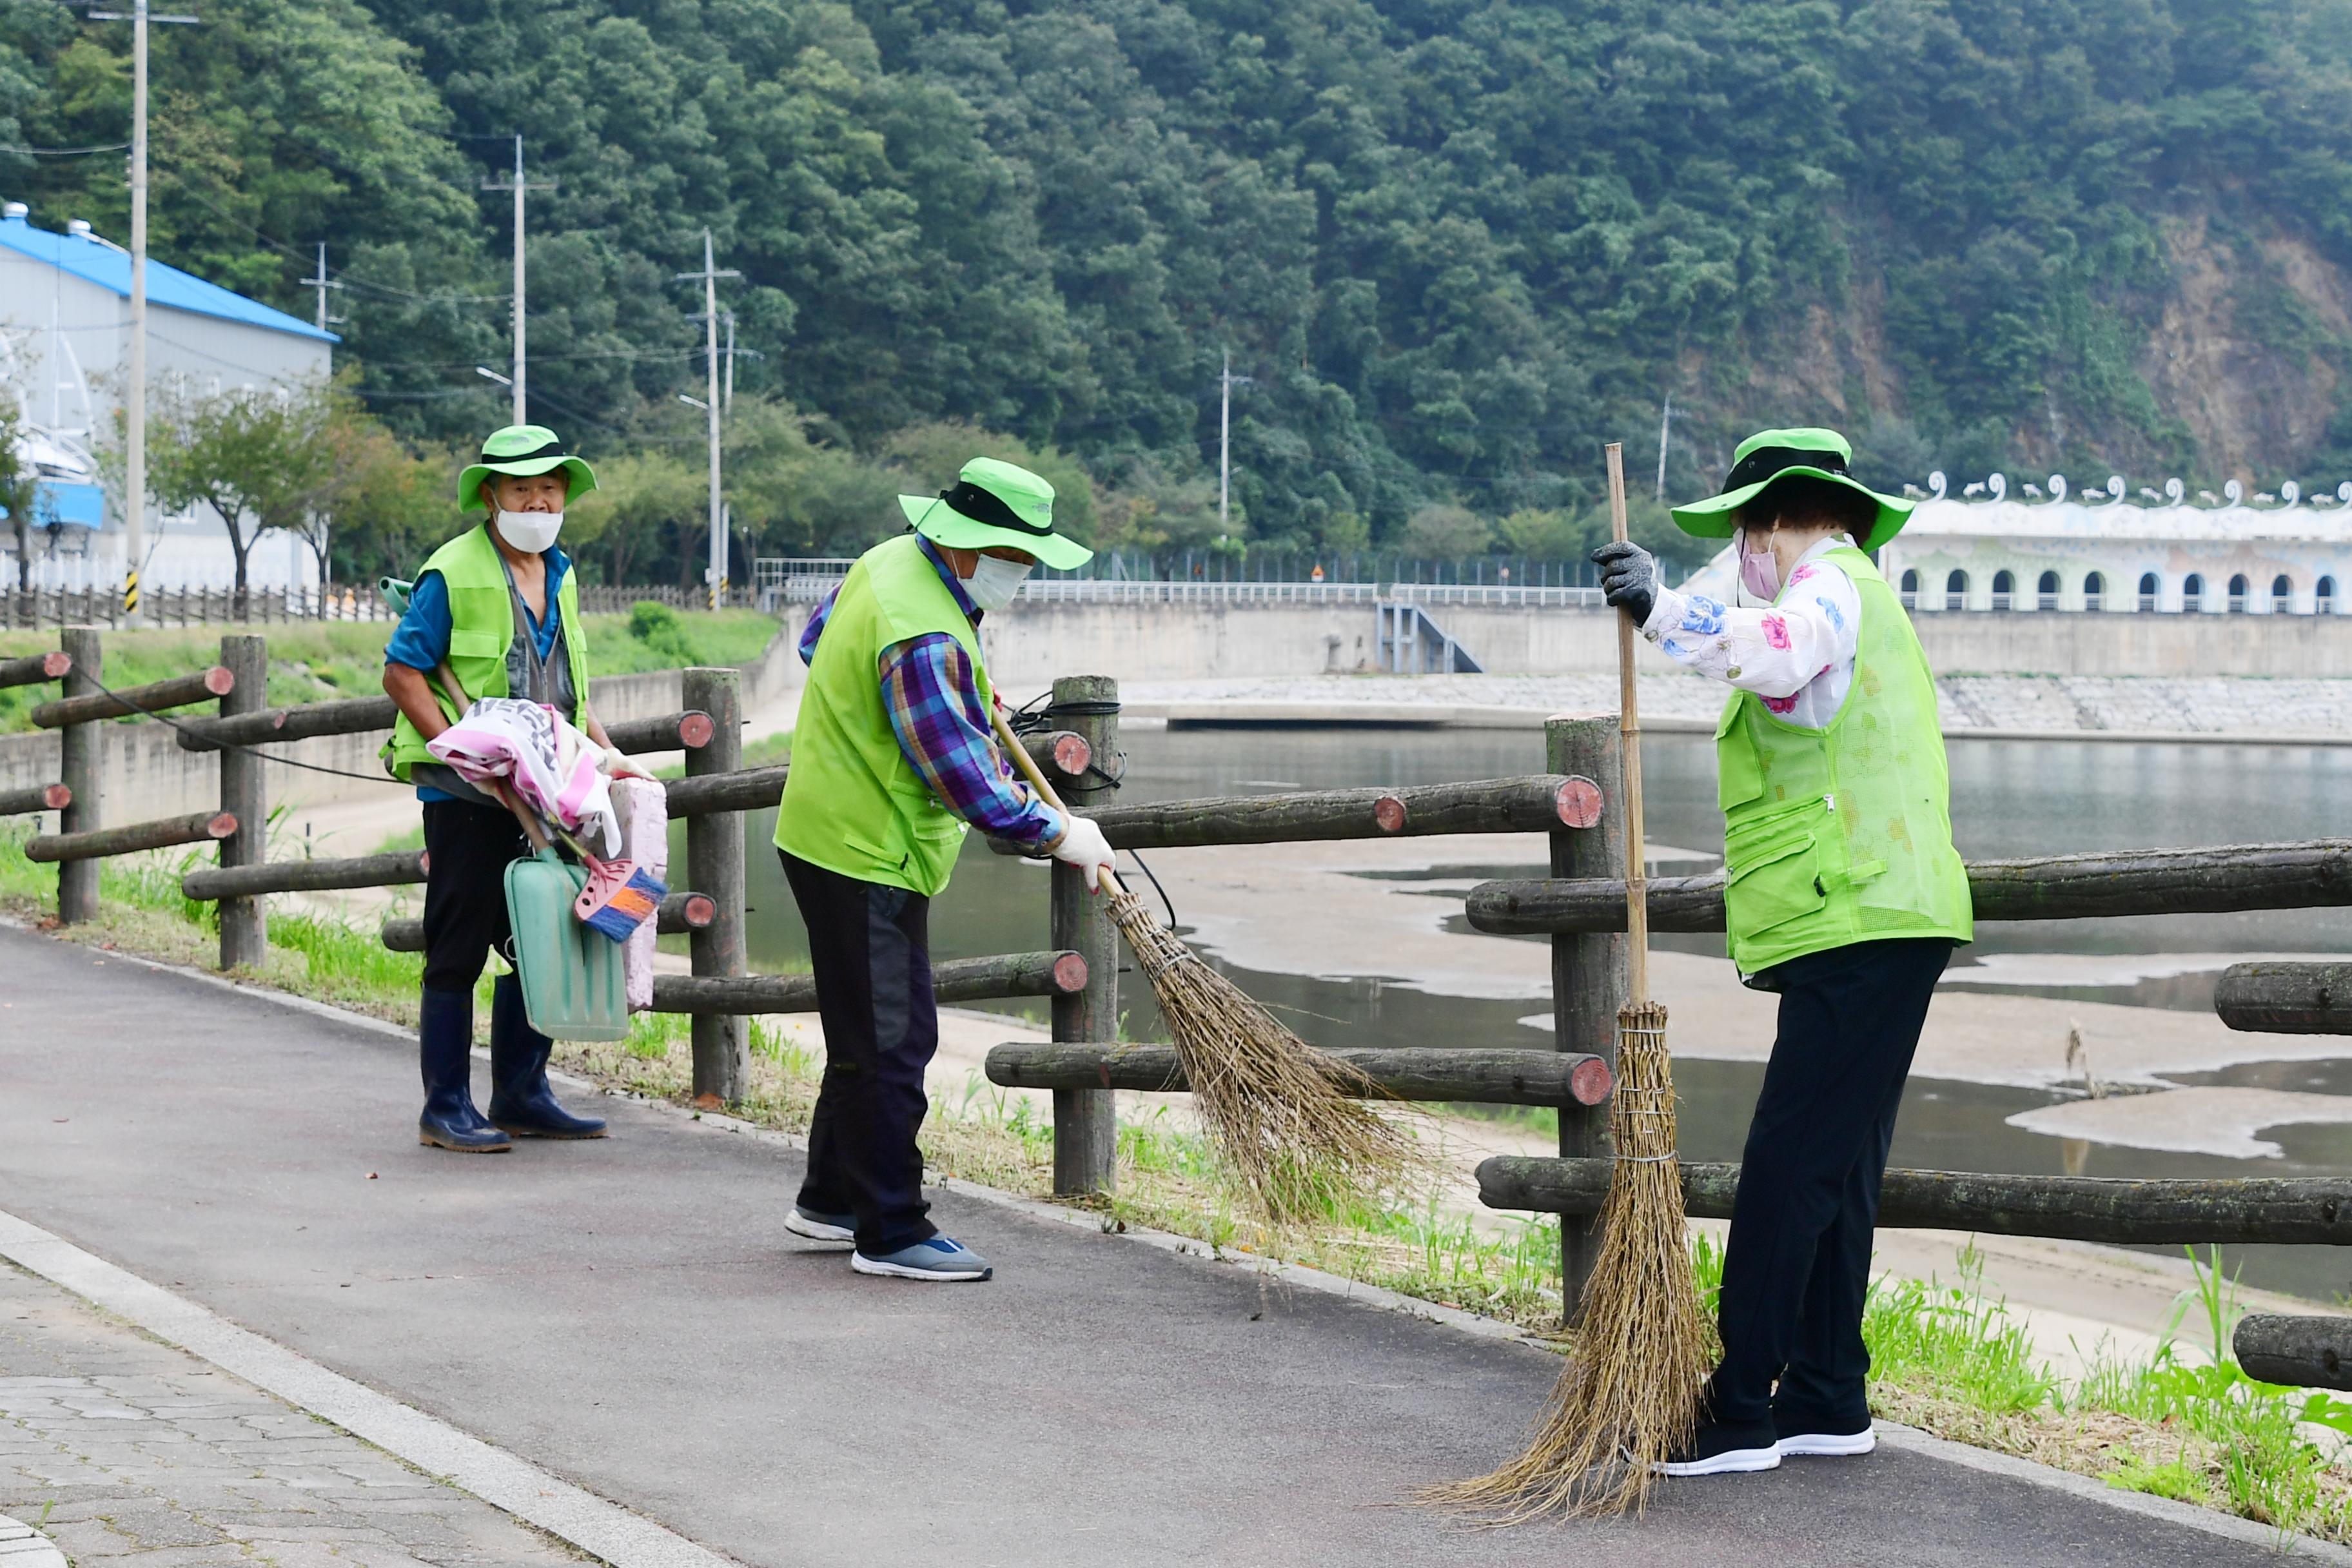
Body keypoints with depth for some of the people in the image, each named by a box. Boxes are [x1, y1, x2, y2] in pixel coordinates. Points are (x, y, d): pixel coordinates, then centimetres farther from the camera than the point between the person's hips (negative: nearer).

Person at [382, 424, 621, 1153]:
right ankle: (446, 1110, 6)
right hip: (465, 798, -7)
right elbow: (402, 674, -11)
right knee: (458, 954, -1)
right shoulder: (454, 574, -10)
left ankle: (522, 1095, 21)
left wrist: (605, 751, 11)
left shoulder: (560, 578, 14)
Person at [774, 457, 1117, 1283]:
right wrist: (1052, 833, -18)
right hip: (865, 855, -11)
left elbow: (817, 640, 24)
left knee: (867, 1035, 19)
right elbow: (957, 770, -27)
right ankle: (889, 1235, -1)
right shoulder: (924, 638, -27)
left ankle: (829, 1201, 30)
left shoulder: (891, 562, 6)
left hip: (838, 836, 11)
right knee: (890, 1044, -6)